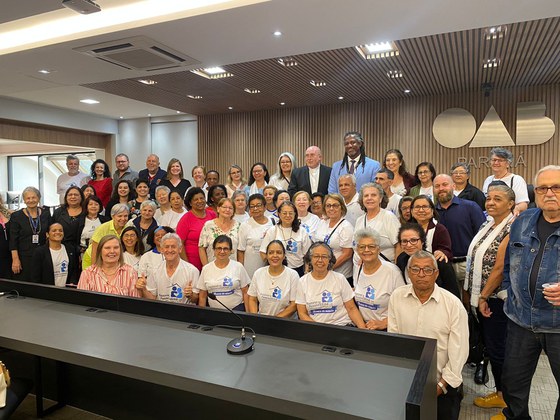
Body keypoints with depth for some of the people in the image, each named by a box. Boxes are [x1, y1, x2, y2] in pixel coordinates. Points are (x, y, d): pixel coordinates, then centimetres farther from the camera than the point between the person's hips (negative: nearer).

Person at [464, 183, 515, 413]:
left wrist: (484, 296, -14)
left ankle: (505, 396, 21)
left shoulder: (510, 229, -18)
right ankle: (500, 392, 31)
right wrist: (475, 294, 12)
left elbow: (500, 268, -20)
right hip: (481, 295, 8)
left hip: (497, 298, -8)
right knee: (489, 345, 16)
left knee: (497, 347, 3)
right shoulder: (487, 225, 9)